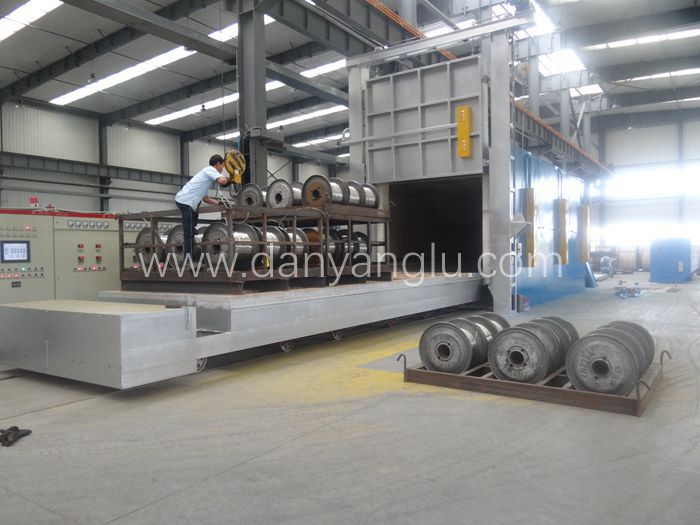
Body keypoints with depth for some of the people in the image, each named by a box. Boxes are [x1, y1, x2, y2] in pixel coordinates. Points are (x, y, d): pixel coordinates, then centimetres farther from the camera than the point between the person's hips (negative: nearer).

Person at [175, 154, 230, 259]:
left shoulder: (208, 173, 27)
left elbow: (205, 198, 29)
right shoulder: (210, 170, -1)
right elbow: (222, 181, -20)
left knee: (190, 233, 15)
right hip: (186, 201, -10)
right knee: (190, 234, -8)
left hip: (182, 199, 10)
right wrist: (227, 177, 2)